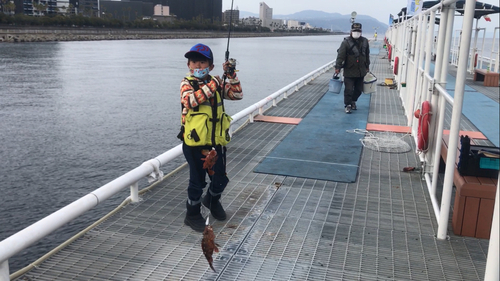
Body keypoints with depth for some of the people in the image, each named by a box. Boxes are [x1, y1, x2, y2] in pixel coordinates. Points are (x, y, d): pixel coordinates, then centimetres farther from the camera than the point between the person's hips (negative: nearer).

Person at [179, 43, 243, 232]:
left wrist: (231, 76, -9)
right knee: (197, 181, 6)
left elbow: (237, 95, 3)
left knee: (220, 179, 15)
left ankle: (212, 200, 45)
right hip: (195, 142, -4)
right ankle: (193, 214, 26)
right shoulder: (187, 83, -5)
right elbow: (191, 100, -25)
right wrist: (211, 86, -27)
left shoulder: (216, 82, 8)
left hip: (217, 141, 5)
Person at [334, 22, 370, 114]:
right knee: (349, 89, -5)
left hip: (361, 71, 5)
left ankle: (353, 101, 35)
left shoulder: (364, 41, 6)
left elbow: (367, 55, 17)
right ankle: (347, 105, 9)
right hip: (349, 71, -5)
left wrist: (367, 66, 20)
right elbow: (340, 55, -13)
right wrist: (338, 67, -18)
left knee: (359, 89, 13)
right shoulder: (346, 42, -9)